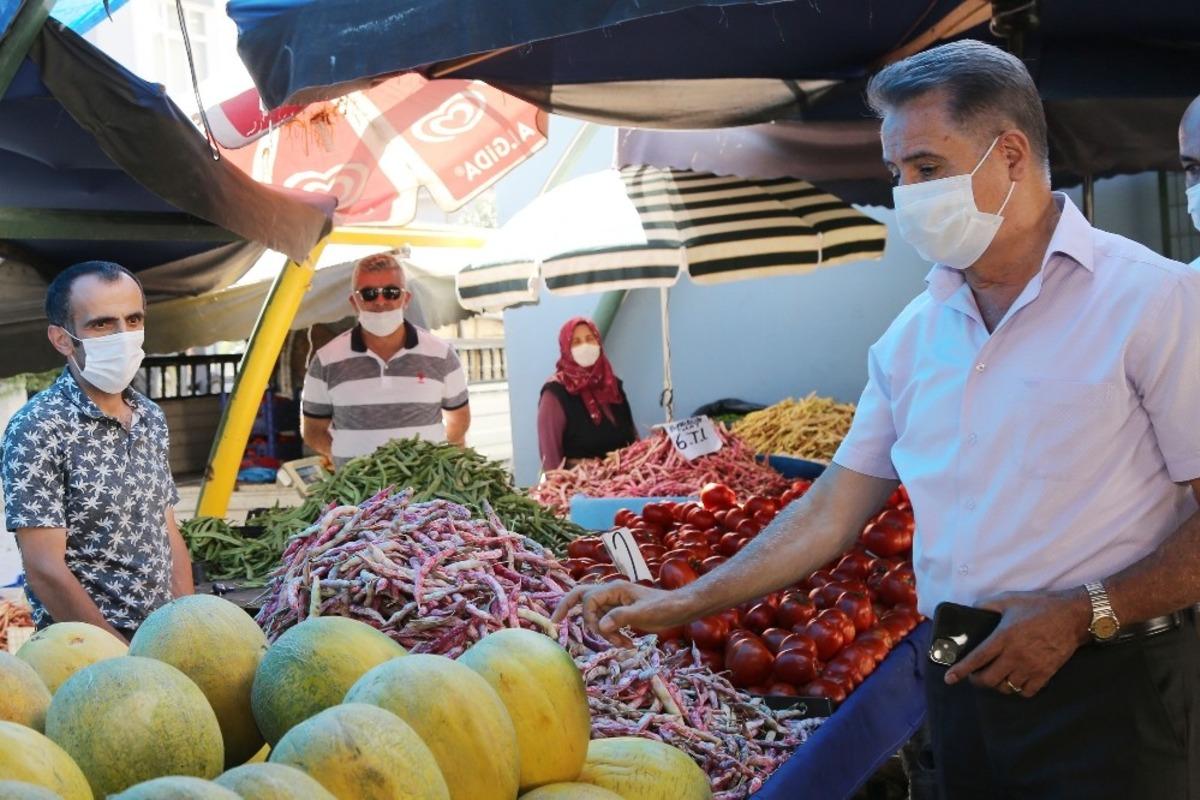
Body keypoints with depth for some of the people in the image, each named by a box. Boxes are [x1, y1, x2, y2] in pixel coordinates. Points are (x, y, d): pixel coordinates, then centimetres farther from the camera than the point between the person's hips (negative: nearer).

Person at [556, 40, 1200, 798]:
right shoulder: (913, 335, 7)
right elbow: (835, 509, 9)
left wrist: (1082, 615, -19)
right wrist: (684, 603, 5)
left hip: (1108, 690, -5)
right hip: (962, 681, 5)